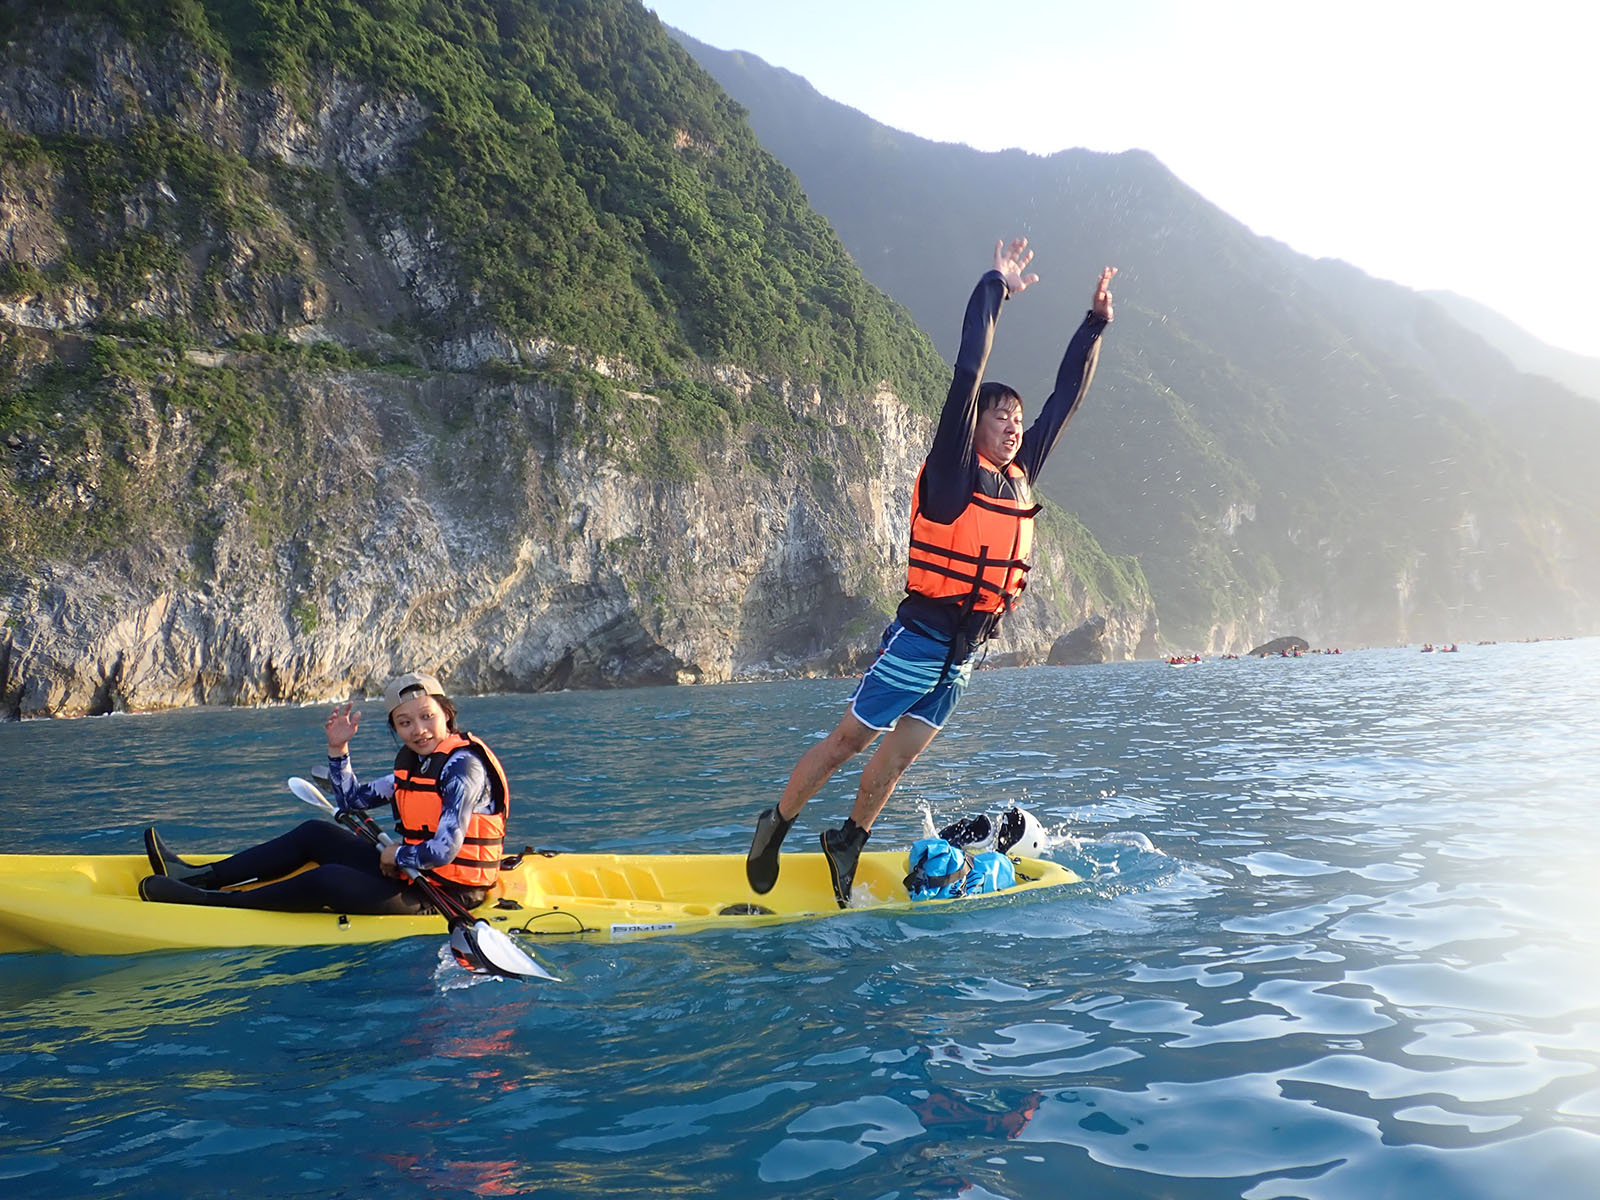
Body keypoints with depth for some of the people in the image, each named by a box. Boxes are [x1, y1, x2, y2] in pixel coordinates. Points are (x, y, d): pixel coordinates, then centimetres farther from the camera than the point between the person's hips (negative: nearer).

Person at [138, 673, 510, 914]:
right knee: (315, 834, 8)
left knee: (329, 881, -23)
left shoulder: (463, 767, -20)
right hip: (409, 873, 10)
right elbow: (352, 801, 17)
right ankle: (201, 876, 10)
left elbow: (443, 852, -28)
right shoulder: (413, 762, 9)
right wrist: (339, 748, 4)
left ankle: (215, 902, -12)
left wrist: (395, 855, -10)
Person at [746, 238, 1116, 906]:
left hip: (961, 658, 6)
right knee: (848, 740, 2)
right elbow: (968, 373, -16)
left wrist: (1094, 325, 19)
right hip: (919, 640, -6)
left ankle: (848, 840, 27)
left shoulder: (1018, 479, 11)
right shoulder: (952, 470, -8)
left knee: (898, 757, 11)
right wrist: (995, 289, -15)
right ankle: (776, 826, 16)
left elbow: (1064, 399, 17)